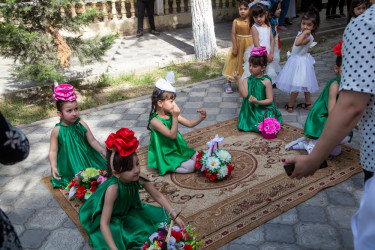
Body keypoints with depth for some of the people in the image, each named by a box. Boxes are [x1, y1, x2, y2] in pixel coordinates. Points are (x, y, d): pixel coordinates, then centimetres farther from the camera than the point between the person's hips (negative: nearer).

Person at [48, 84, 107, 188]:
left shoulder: (81, 125, -8)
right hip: (68, 163, -2)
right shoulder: (57, 131, -14)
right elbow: (53, 151, -11)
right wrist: (54, 167, -24)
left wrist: (103, 151, -16)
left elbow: (92, 141, -3)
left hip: (85, 159, 3)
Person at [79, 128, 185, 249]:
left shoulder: (140, 177, -25)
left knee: (161, 215, 1)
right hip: (111, 219, -5)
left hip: (128, 211, 5)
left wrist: (175, 216, -16)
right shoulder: (113, 188, -40)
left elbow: (158, 196, -12)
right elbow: (104, 223, -37)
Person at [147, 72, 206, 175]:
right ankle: (167, 167, 0)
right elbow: (172, 135, -30)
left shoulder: (171, 114, -2)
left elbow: (190, 123, 3)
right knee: (191, 166, -16)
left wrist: (201, 117, -16)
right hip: (166, 156, -8)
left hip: (179, 149, 8)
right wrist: (175, 117, -35)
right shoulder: (155, 121, -24)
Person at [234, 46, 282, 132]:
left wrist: (257, 102, -21)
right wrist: (239, 80, -22)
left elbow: (270, 100, -5)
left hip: (264, 110, -2)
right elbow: (244, 95, -17)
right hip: (250, 111, 2)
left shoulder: (266, 81, -6)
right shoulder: (246, 80, 0)